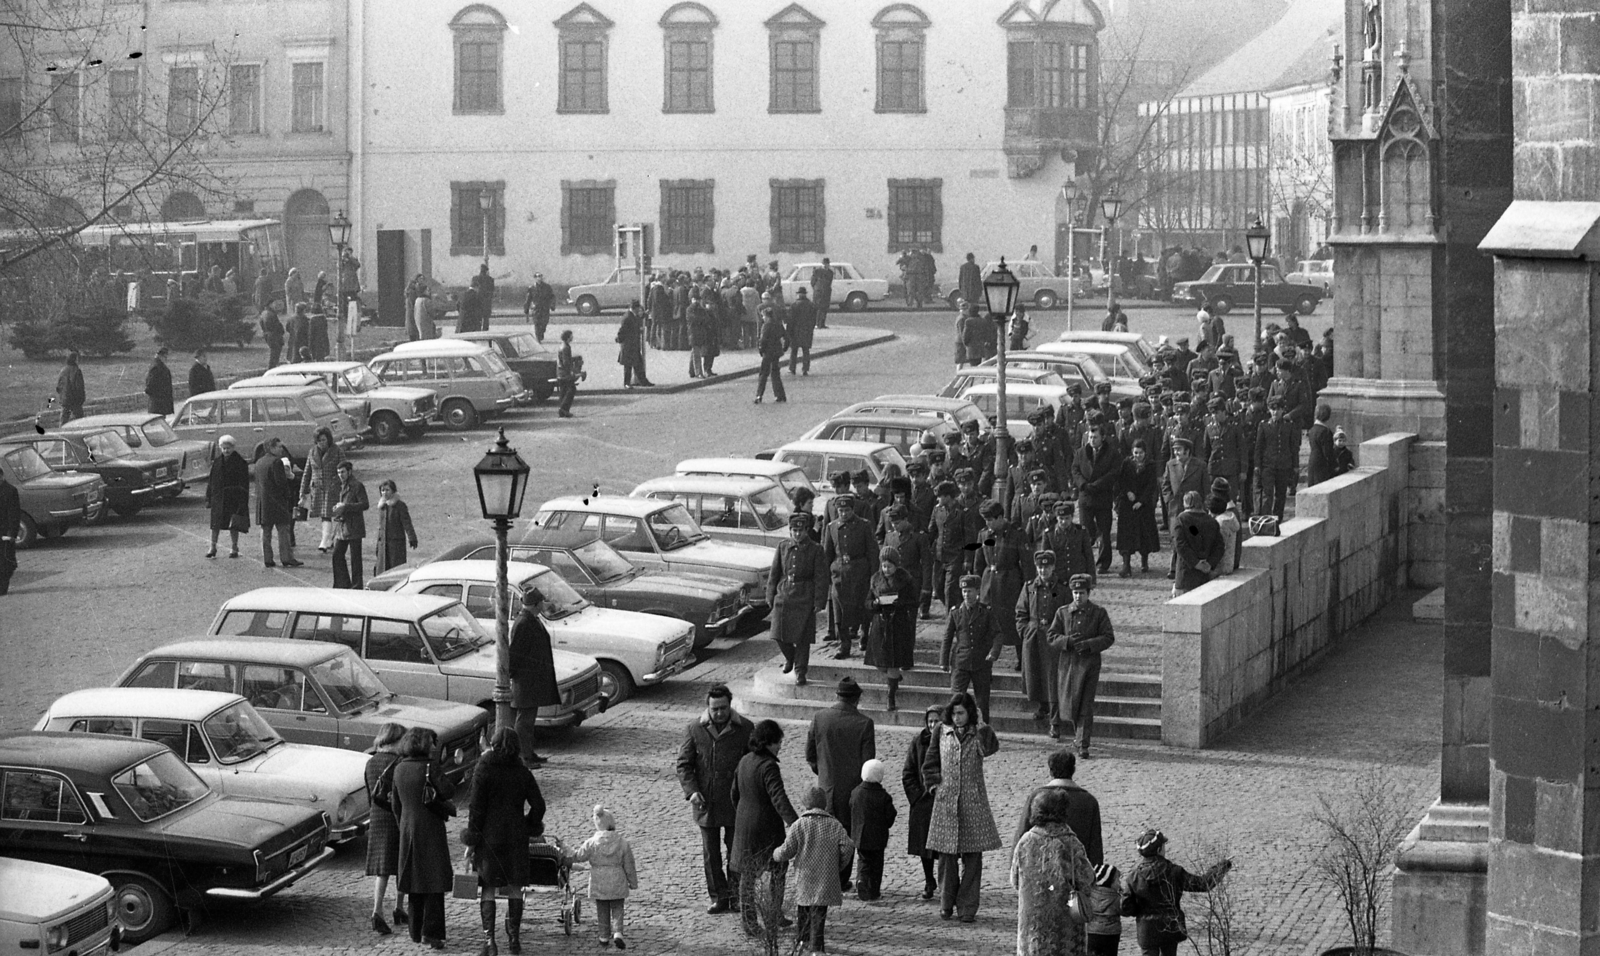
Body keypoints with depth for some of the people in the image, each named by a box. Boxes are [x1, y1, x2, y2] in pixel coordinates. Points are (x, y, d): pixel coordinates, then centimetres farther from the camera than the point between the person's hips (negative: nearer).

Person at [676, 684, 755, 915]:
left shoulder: (745, 728, -4)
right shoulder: (695, 728, -1)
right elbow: (684, 763, 3)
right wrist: (691, 790, -11)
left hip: (735, 803, -1)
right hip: (706, 803, 2)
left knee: (736, 851, 5)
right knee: (711, 853, 8)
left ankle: (736, 895, 19)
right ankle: (719, 897, 17)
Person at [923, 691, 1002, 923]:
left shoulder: (978, 734, 0)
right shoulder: (942, 732, 6)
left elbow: (990, 749, -22)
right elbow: (929, 763, 14)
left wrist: (983, 727, -26)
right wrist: (935, 784, 2)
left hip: (973, 801, -2)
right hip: (946, 801, 2)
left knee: (972, 856, -1)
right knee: (946, 854, 4)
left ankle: (967, 907, 5)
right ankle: (948, 902, 18)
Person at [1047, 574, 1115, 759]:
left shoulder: (1099, 613, 1)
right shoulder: (1062, 613, 6)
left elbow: (1109, 637, -3)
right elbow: (1051, 637, 4)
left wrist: (1088, 644, -17)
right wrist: (1067, 640, -16)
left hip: (1089, 664, -2)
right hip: (1067, 664, 2)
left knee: (1086, 706, -6)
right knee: (1068, 704, 2)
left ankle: (1083, 746, -2)